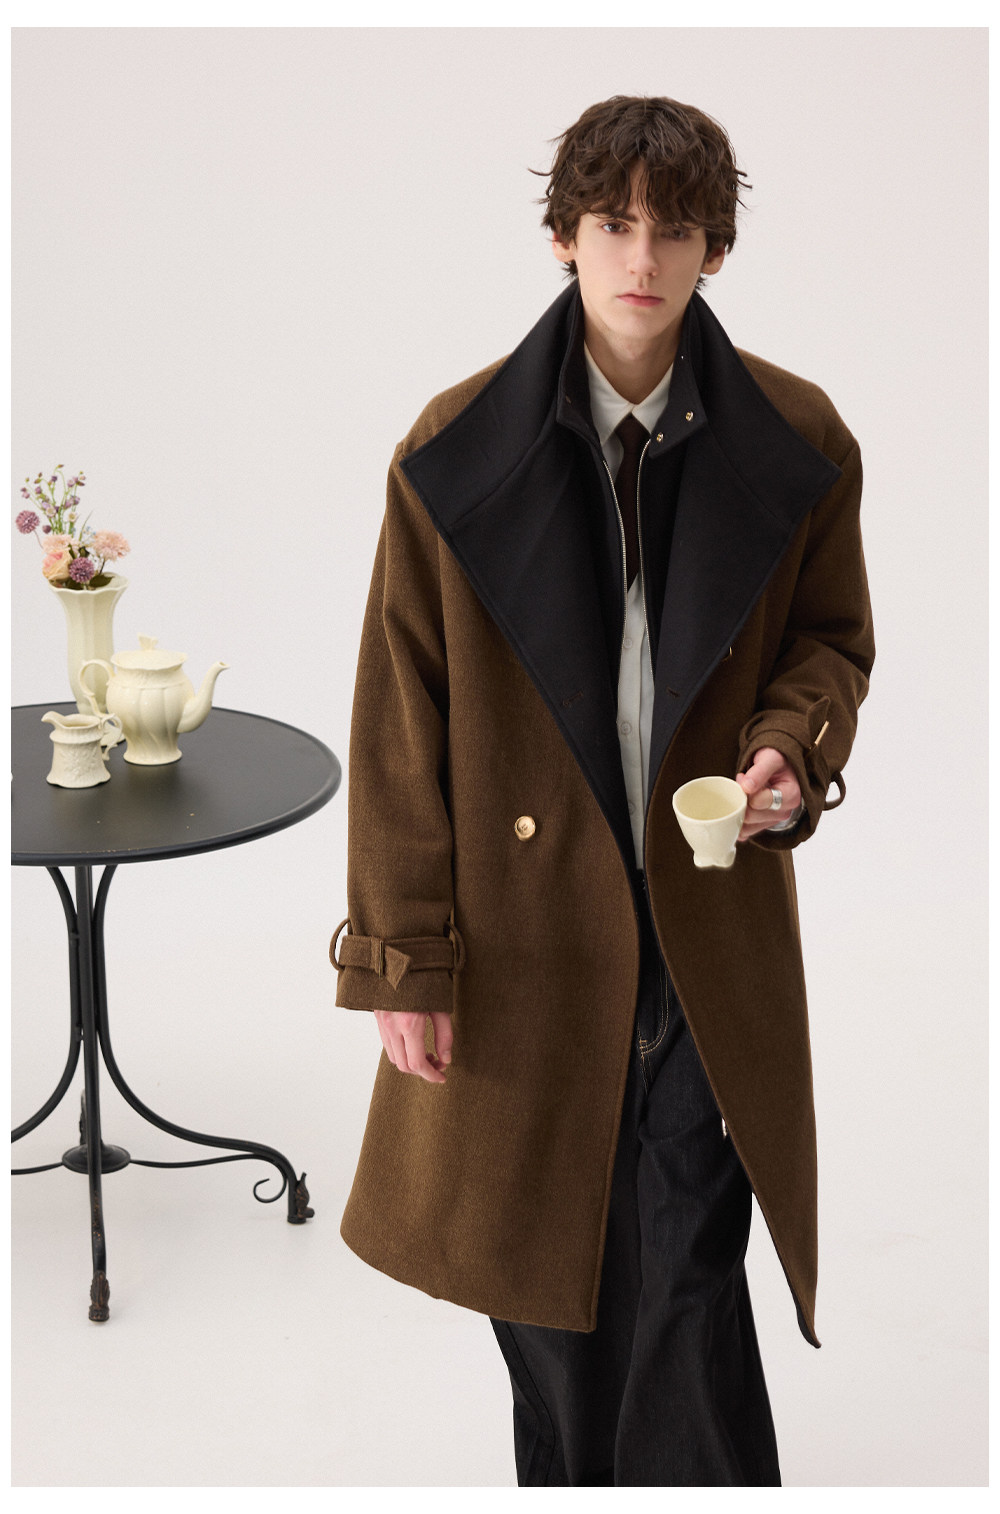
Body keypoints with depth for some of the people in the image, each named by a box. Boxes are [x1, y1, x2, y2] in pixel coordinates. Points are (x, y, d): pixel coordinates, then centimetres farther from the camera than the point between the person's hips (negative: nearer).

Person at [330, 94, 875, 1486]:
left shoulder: (797, 444, -3)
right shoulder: (458, 449, -7)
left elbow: (832, 637, 12)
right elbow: (402, 716, -3)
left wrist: (794, 741, -12)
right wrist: (403, 957, -4)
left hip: (710, 930, 0)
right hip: (524, 927, 0)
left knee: (687, 1279, 2)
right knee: (546, 1263, 14)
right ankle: (568, 1477, 38)